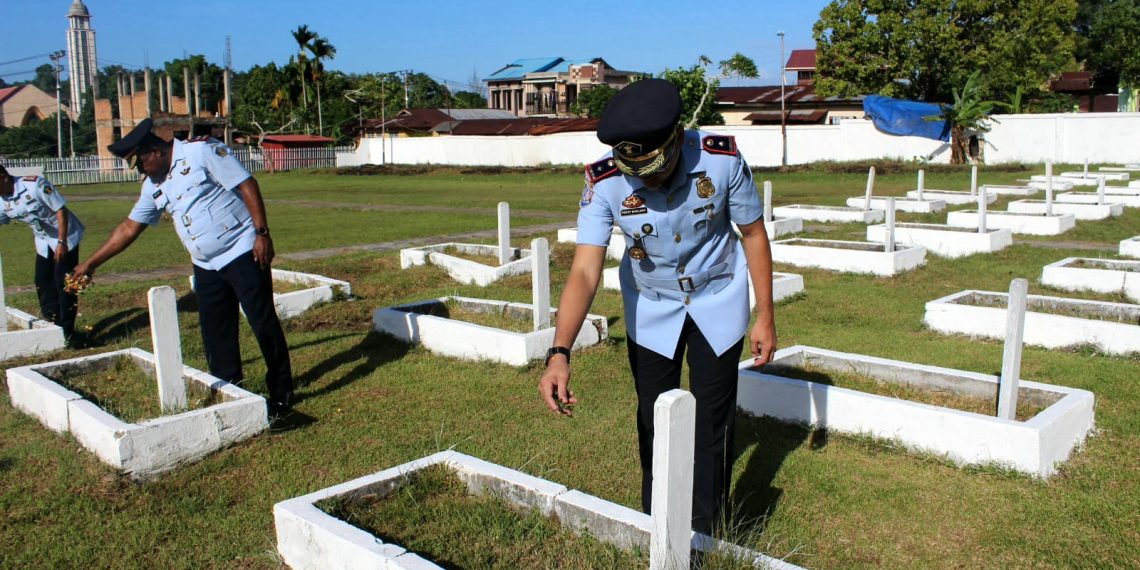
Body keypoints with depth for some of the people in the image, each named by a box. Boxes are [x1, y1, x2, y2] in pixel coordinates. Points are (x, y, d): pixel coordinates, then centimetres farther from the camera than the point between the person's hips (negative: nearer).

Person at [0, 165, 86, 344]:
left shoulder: (35, 185, -24)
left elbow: (61, 210, -22)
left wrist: (62, 242, -23)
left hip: (65, 236, -7)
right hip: (43, 241, 7)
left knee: (63, 283, -8)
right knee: (43, 282, 8)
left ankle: (67, 331, -2)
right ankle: (54, 325, 21)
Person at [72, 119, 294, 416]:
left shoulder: (202, 151, -10)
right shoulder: (154, 186, 12)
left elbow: (247, 185, -15)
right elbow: (129, 227, 19)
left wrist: (262, 232, -21)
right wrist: (90, 263, 19)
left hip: (243, 253, -8)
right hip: (206, 266, 8)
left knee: (263, 323, -4)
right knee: (215, 334, 10)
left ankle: (282, 394, 5)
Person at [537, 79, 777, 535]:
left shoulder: (722, 159, -27)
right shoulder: (604, 182, -28)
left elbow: (753, 234, -12)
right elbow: (585, 271, -34)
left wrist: (765, 317, -6)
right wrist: (559, 354, -47)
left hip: (718, 302, 0)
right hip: (651, 309, 1)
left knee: (713, 422, 6)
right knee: (655, 420, 10)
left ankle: (706, 535, 26)